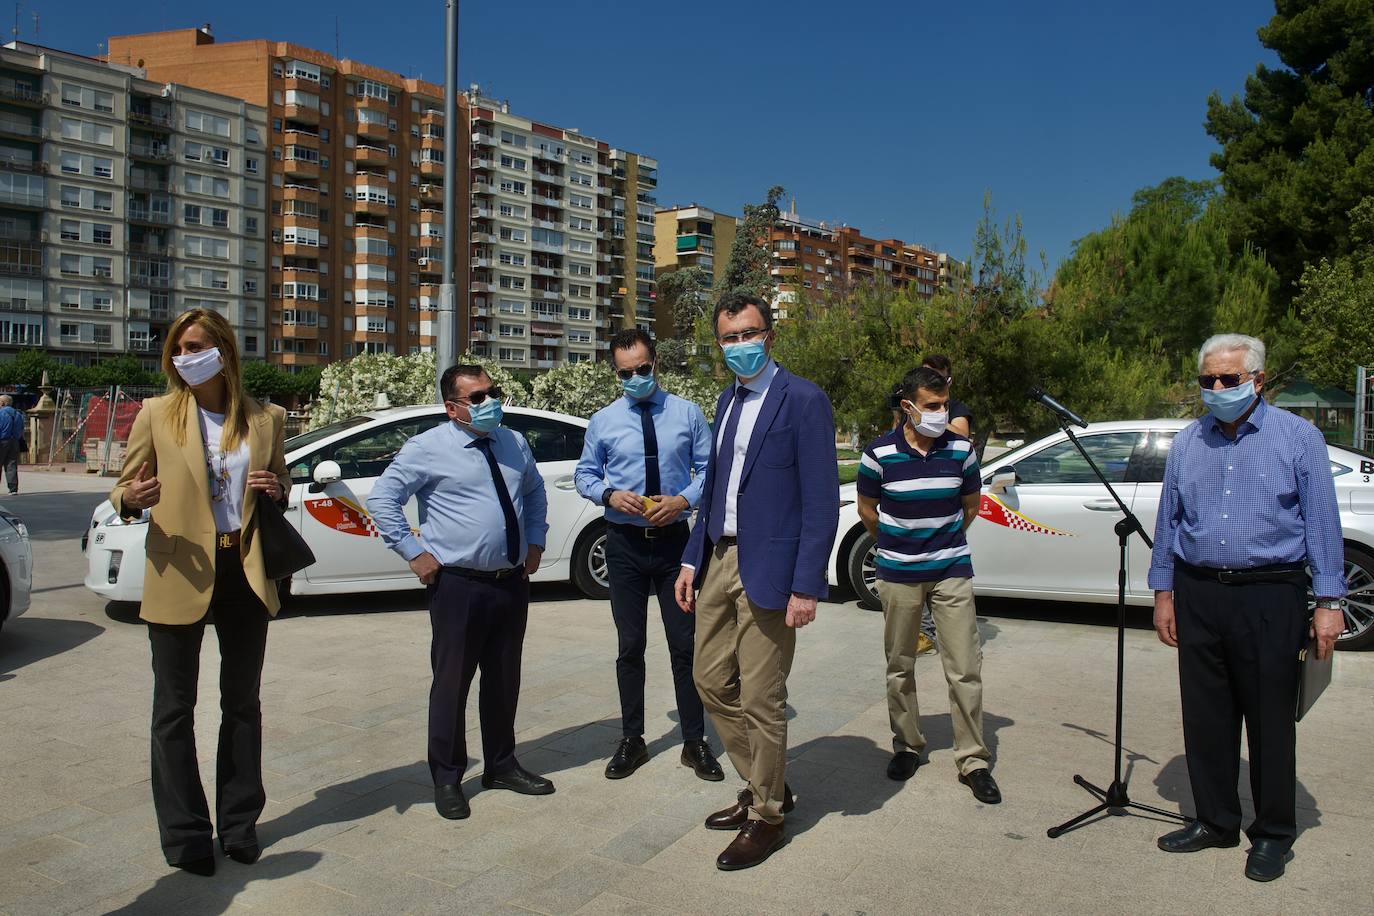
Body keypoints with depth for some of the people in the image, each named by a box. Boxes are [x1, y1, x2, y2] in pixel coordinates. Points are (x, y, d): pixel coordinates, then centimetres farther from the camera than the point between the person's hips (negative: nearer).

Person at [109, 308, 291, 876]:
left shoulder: (266, 419, 4)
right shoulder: (156, 414, -1)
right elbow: (122, 493, 2)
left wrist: (277, 489, -7)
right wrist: (129, 499, -21)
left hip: (245, 573, 2)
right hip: (179, 574, -2)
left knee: (242, 703, 12)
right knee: (175, 709, 5)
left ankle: (239, 824, 27)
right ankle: (184, 835, 19)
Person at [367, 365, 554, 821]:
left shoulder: (514, 443, 11)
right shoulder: (428, 449, -7)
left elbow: (535, 493, 27)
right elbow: (381, 498, -7)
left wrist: (535, 541, 16)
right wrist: (414, 552, -10)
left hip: (512, 582, 5)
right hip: (458, 584, -5)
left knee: (505, 680, 15)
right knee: (452, 682, 2)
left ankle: (501, 765, 31)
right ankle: (447, 779, 17)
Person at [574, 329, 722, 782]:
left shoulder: (687, 414, 0)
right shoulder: (603, 421, 2)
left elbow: (709, 468, 2)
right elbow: (584, 475, 9)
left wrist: (684, 499, -16)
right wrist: (610, 494, -11)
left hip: (674, 539, -1)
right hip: (624, 541, 1)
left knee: (685, 643, 4)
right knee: (630, 645, 10)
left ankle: (695, 742, 18)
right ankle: (631, 741, 24)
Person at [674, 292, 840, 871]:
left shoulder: (803, 401, -10)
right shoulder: (728, 401, 14)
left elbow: (822, 501, -14)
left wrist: (807, 586, -18)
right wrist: (693, 559, 13)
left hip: (767, 570, -8)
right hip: (719, 561, 8)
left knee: (761, 701, 1)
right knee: (712, 682, 15)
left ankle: (766, 818, 21)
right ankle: (766, 787, 34)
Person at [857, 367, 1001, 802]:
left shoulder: (961, 450, -4)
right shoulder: (879, 453, -9)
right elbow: (867, 510, 6)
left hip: (951, 572, 1)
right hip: (898, 575, 0)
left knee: (965, 669, -1)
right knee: (899, 668, 10)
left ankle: (973, 761, 9)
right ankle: (907, 746, 27)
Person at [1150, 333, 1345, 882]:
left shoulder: (1298, 438, -1)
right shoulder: (1188, 443, 9)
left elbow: (1322, 523, -2)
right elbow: (1168, 521, 13)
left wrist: (1328, 602, -6)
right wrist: (1163, 591, 10)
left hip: (1269, 596, -3)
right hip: (1198, 595, 4)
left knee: (1270, 719, 5)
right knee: (1205, 717, 10)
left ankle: (1272, 834, 20)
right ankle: (1215, 821, 26)